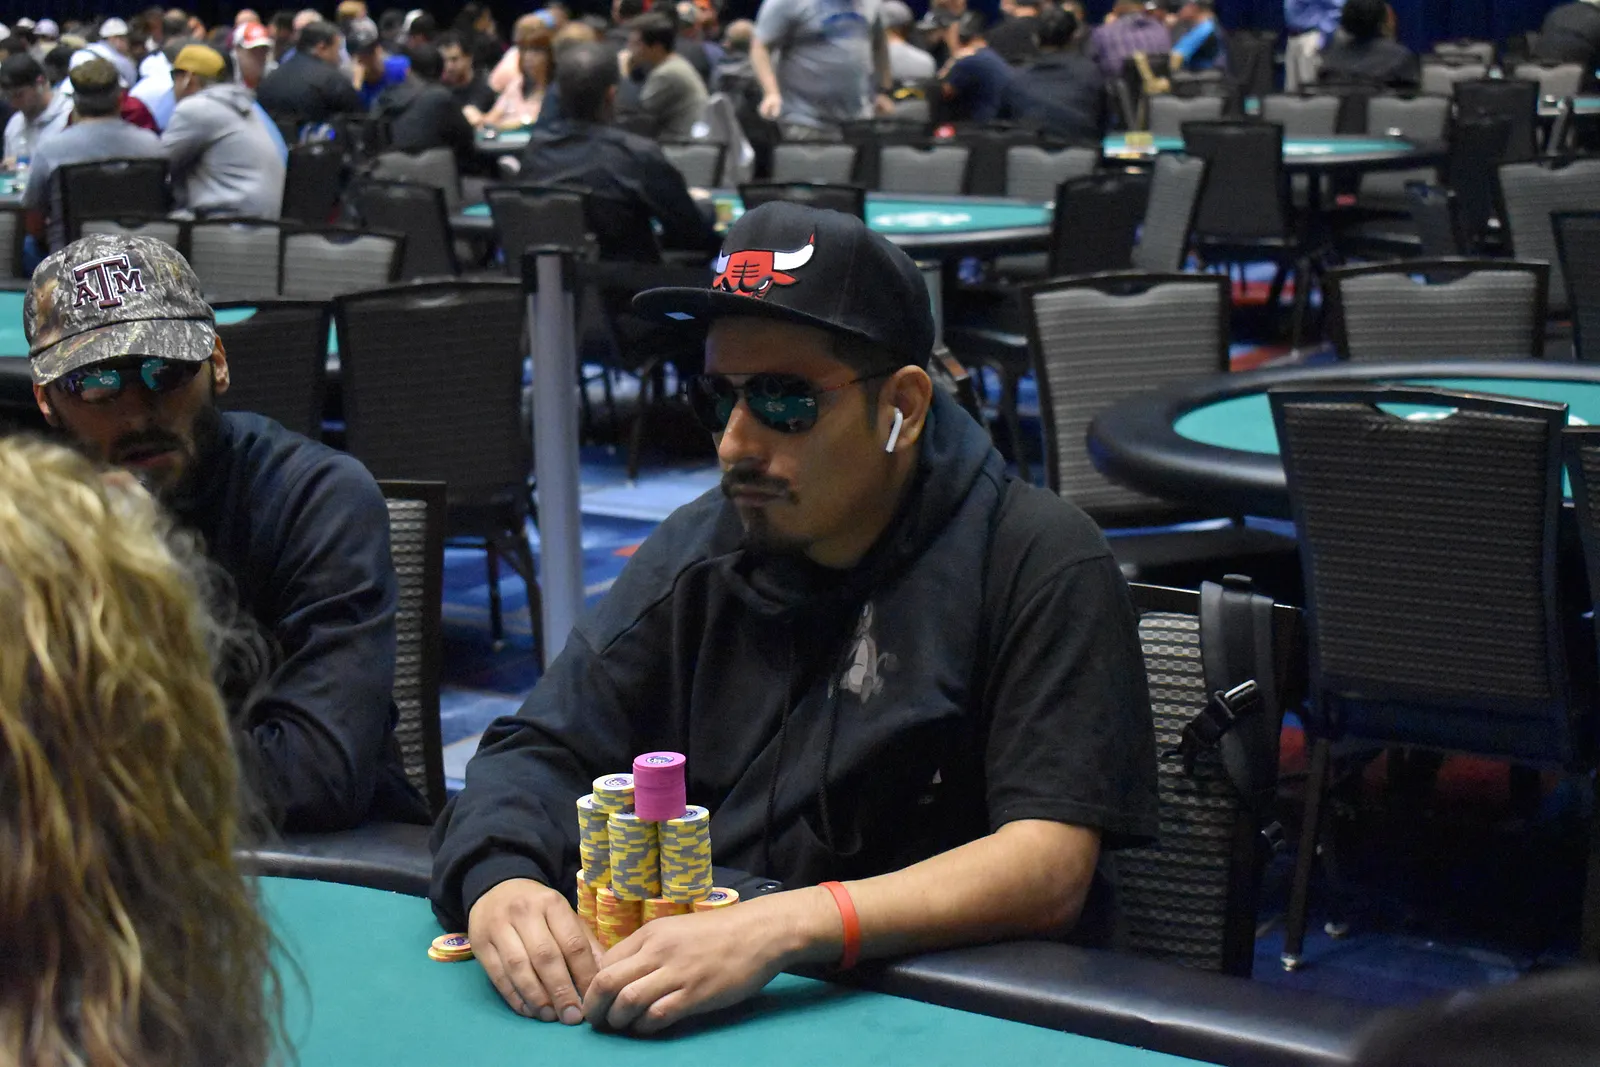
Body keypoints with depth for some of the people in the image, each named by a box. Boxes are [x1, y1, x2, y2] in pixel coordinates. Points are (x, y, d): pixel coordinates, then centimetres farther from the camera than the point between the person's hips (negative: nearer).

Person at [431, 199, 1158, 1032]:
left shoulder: (1041, 565, -9)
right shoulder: (697, 551, 9)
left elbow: (1049, 867, -18)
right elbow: (541, 750, 9)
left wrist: (778, 929, -31)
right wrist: (499, 879, -16)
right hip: (695, 997, 4)